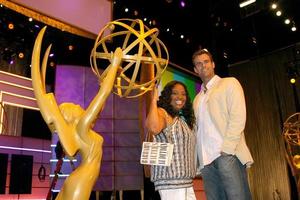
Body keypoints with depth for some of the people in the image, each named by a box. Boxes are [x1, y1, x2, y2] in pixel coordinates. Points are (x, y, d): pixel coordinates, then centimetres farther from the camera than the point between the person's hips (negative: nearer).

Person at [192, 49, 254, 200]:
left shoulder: (230, 83, 9)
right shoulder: (197, 99, 24)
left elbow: (238, 117, -4)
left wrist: (226, 148, -14)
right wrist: (199, 157, 6)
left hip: (228, 154, -5)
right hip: (206, 159, 5)